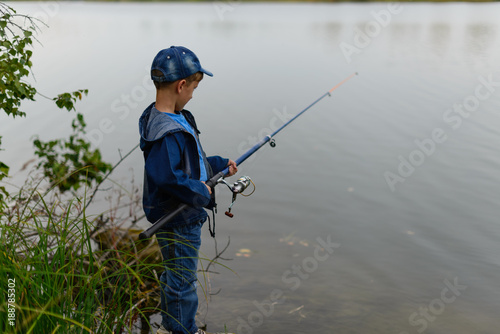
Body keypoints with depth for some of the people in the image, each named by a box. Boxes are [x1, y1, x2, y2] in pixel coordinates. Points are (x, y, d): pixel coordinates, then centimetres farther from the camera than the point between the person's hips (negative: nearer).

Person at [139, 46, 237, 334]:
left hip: (184, 215, 11)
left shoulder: (177, 119, 5)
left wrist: (219, 164, 14)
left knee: (175, 275, 26)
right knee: (183, 280, 8)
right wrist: (202, 193, -28)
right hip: (178, 221, -11)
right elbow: (166, 175, -40)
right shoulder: (167, 132, -29)